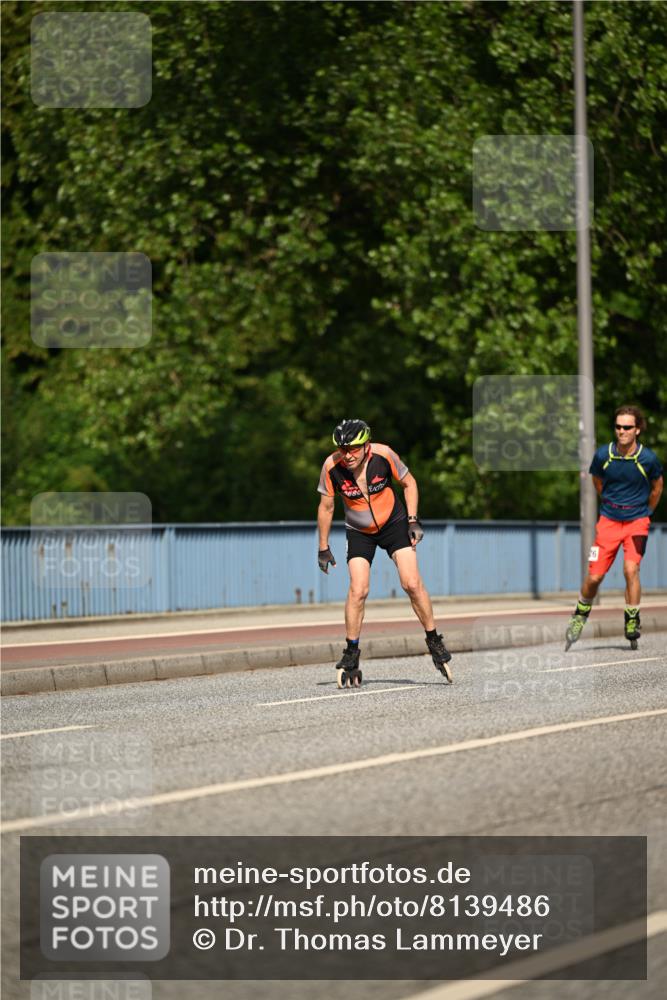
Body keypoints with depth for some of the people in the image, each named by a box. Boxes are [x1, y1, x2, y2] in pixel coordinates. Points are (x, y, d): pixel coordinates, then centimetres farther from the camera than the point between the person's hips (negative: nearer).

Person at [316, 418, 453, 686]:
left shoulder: (383, 454, -23)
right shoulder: (332, 466, -22)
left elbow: (409, 483, -5)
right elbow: (326, 507, -7)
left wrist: (412, 520, -12)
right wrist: (323, 549, -1)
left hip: (394, 524, 0)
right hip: (359, 532, 0)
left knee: (412, 583, -12)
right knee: (358, 591, -14)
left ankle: (434, 642, 5)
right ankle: (351, 657, -3)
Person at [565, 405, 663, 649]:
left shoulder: (648, 458, -12)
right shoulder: (603, 455, -9)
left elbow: (657, 487, 8)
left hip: (637, 520, -1)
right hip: (609, 520, 1)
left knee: (631, 569, -19)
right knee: (594, 576, -2)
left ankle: (632, 623, -5)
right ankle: (580, 617, 23)